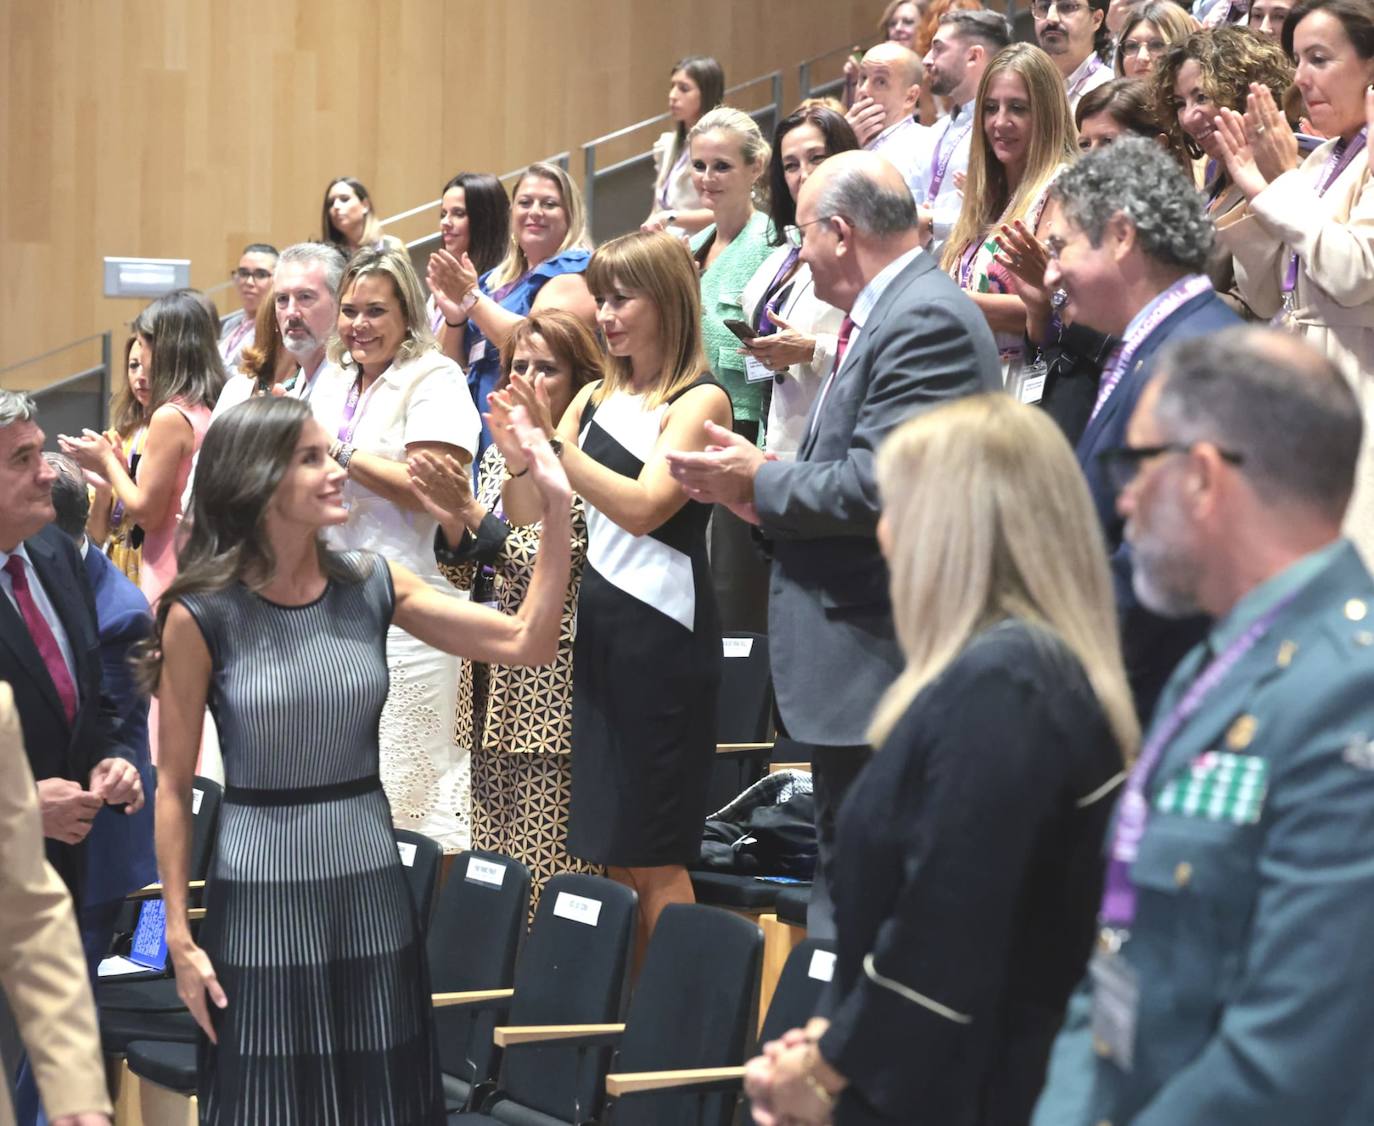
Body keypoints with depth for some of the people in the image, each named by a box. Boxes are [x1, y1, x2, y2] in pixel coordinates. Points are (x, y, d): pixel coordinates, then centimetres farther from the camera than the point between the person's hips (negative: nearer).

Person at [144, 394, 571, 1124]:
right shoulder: (202, 615, -10)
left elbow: (527, 642, -2)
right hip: (262, 898, -3)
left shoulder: (372, 586, 1)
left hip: (374, 890, 4)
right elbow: (174, 786, -5)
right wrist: (178, 936, -6)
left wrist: (555, 507, -11)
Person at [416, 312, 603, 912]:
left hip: (549, 692, -8)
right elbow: (468, 578, 16)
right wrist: (450, 522, -3)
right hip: (491, 683, 8)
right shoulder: (499, 456, 15)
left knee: (548, 870, -8)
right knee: (492, 859, 9)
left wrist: (471, 511, -17)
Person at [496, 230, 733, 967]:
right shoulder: (597, 398, 14)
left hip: (664, 629, -7)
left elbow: (643, 506, -20)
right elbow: (524, 512, 10)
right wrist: (518, 455, -11)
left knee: (652, 859, -5)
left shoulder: (699, 400, -6)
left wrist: (554, 443, -24)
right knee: (610, 854, 7)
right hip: (600, 622, 7)